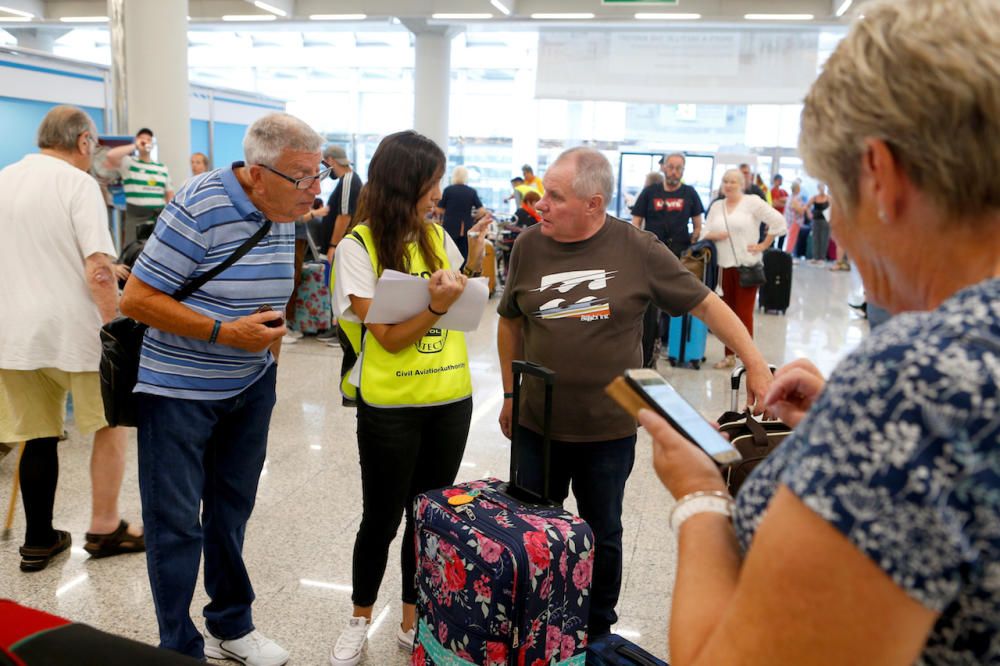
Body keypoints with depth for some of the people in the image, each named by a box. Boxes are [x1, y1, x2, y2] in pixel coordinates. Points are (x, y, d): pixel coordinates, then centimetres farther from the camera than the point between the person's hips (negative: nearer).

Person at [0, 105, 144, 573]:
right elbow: (97, 270, -19)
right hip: (71, 330, -6)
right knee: (110, 423, 12)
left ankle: (38, 542, 21)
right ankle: (104, 528, 17)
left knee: (38, 437, 13)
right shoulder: (77, 182, -9)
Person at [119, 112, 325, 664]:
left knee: (231, 509, 17)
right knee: (177, 522, 4)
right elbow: (136, 299, -20)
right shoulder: (199, 209, -22)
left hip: (250, 387, 7)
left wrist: (269, 339, 8)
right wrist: (224, 333, -24)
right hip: (179, 390, -6)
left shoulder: (285, 214, 1)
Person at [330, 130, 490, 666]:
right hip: (390, 406, -4)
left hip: (451, 400, 4)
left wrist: (473, 262, -2)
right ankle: (360, 621, 33)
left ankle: (413, 623, 31)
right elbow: (389, 337, -15)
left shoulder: (437, 236, 4)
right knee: (382, 518, 10)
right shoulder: (358, 247, -11)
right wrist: (436, 305, -28)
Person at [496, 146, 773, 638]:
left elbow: (704, 303, -3)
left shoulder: (637, 249, -10)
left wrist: (755, 363, -9)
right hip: (536, 425, 2)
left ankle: (598, 632, 38)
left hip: (609, 431, -2)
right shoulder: (529, 245, -3)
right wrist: (510, 394, 10)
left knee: (603, 537, 15)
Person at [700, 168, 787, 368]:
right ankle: (729, 355, 16)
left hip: (747, 266, -5)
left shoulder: (752, 202, -1)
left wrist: (763, 245, -5)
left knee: (744, 313, -5)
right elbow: (705, 234, 12)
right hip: (725, 267, 5)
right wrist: (714, 235, -10)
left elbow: (778, 222, -5)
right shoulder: (716, 207, 13)